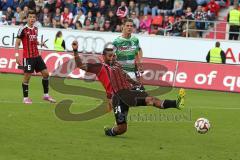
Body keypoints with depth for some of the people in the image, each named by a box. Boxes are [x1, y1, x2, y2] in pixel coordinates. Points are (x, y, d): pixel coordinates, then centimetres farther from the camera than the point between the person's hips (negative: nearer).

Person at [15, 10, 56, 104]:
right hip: (28, 57, -7)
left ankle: (46, 95, 16)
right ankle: (25, 98, 7)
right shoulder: (23, 29, -10)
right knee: (27, 76, -3)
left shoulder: (35, 29, 10)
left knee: (45, 73, 5)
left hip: (37, 56, 7)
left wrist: (40, 44, 4)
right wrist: (17, 55, -18)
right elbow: (17, 43, -9)